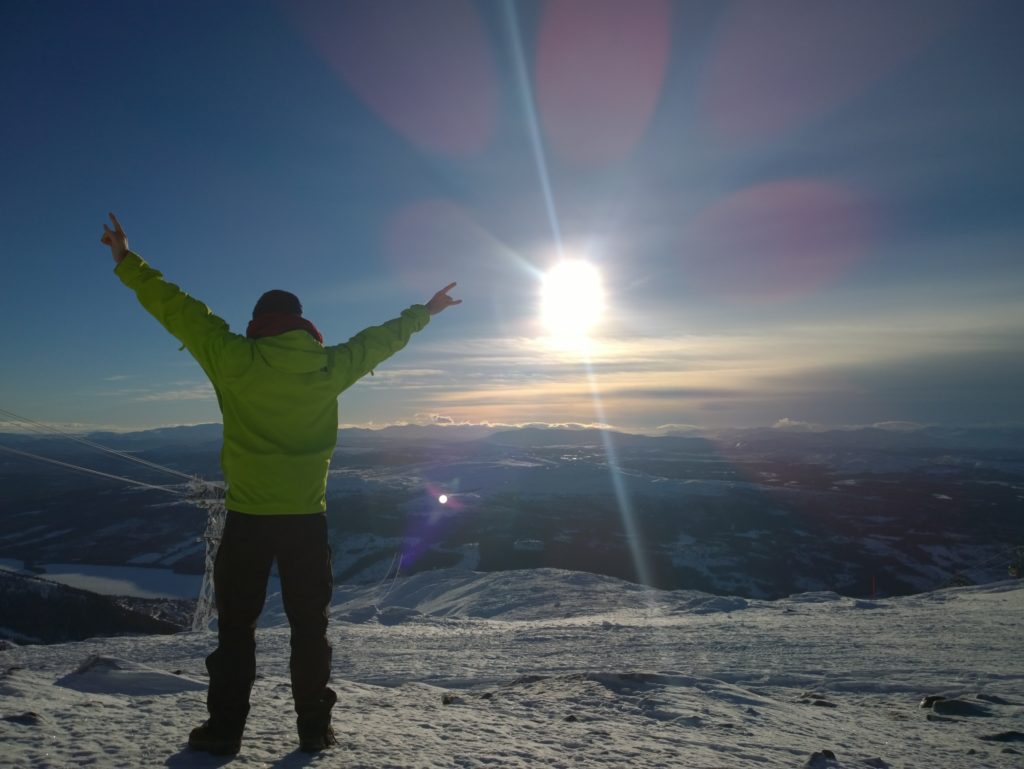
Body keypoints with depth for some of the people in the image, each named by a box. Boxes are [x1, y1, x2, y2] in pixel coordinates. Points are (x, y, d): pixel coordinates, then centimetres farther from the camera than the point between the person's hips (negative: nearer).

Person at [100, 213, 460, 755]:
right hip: (306, 518, 1)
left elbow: (178, 308, 1)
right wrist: (423, 312, 27)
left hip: (248, 517, -1)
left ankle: (225, 728, 22)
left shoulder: (234, 360, -7)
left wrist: (127, 263, 13)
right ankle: (315, 726, 20)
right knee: (309, 623, 13)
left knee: (236, 624, 14)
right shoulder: (327, 366, -2)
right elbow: (380, 339, 11)